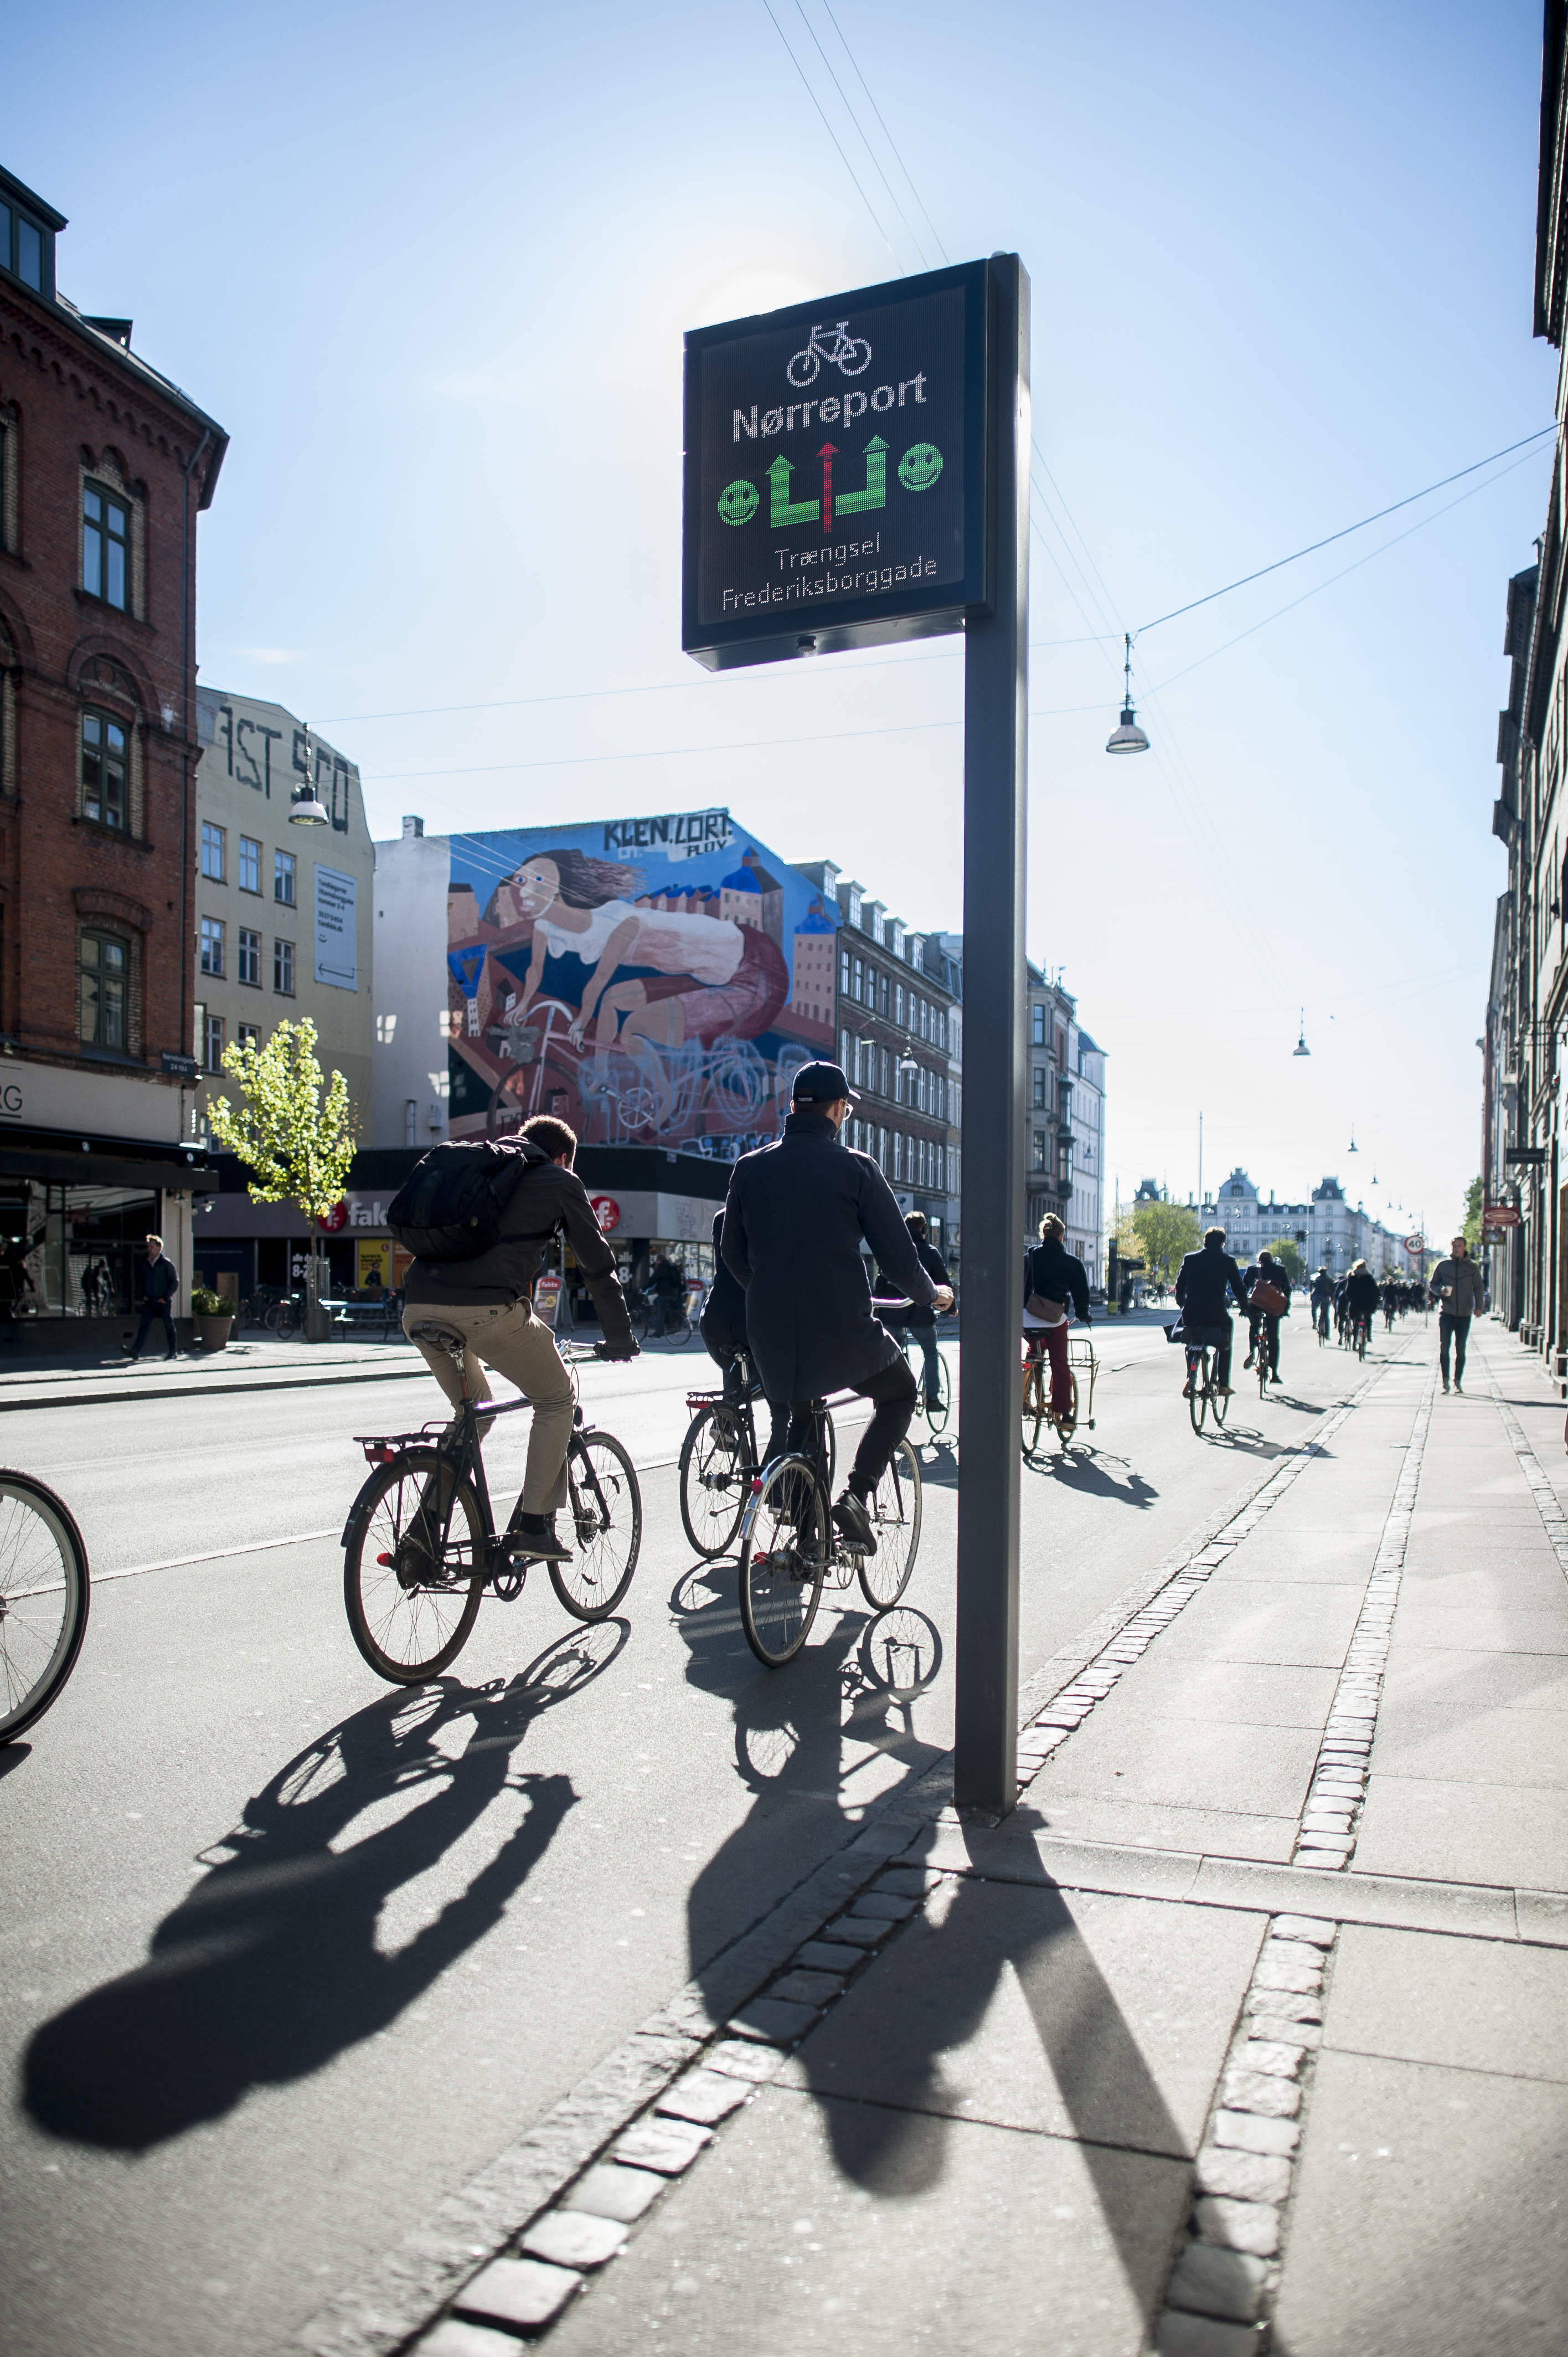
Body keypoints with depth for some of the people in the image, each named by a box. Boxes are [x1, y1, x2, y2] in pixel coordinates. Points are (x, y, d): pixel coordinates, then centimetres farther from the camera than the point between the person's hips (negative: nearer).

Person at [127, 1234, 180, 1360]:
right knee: (143, 1325, -7)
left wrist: (166, 1297, -10)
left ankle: (173, 1352, 12)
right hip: (149, 1302, 4)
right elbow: (142, 1282, 24)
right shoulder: (145, 1264, 12)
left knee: (169, 1326, 3)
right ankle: (136, 1351, -16)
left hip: (163, 1302, -4)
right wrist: (143, 1295, 8)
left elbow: (175, 1282, -5)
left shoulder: (166, 1264, -5)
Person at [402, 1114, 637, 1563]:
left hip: (419, 1309, 6)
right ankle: (533, 1526, 8)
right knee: (557, 1400, 15)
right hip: (486, 1310, -6)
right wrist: (620, 1339, 24)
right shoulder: (560, 1181, 15)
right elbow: (597, 1264, 15)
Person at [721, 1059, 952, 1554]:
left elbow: (734, 1257, 14)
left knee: (801, 1412, 32)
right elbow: (899, 1257, -3)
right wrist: (933, 1294, 18)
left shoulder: (749, 1168, 4)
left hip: (770, 1341, 4)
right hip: (843, 1337, -4)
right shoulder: (855, 1168, -6)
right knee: (899, 1393, 25)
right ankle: (857, 1494, 4)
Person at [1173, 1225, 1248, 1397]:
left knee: (1192, 1345, 29)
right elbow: (1239, 1288, 4)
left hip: (1191, 1314, 2)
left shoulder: (1190, 1259, 6)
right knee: (1224, 1345, 26)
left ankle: (1190, 1378, 10)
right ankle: (1223, 1384, 17)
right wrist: (1243, 1305, 23)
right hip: (1216, 1315, -2)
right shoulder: (1227, 1261, 1)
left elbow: (1179, 1287, 9)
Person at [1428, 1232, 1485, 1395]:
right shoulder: (1443, 1265, 5)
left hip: (1465, 1314, 0)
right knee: (1444, 1347, -5)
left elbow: (1478, 1287, 6)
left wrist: (1478, 1306, -7)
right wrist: (1441, 1290, -10)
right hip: (1446, 1312, 0)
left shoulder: (1473, 1267, 5)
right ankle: (1445, 1381, 1)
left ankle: (1458, 1382, 12)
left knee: (1461, 1349, 4)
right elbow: (1432, 1284, 12)